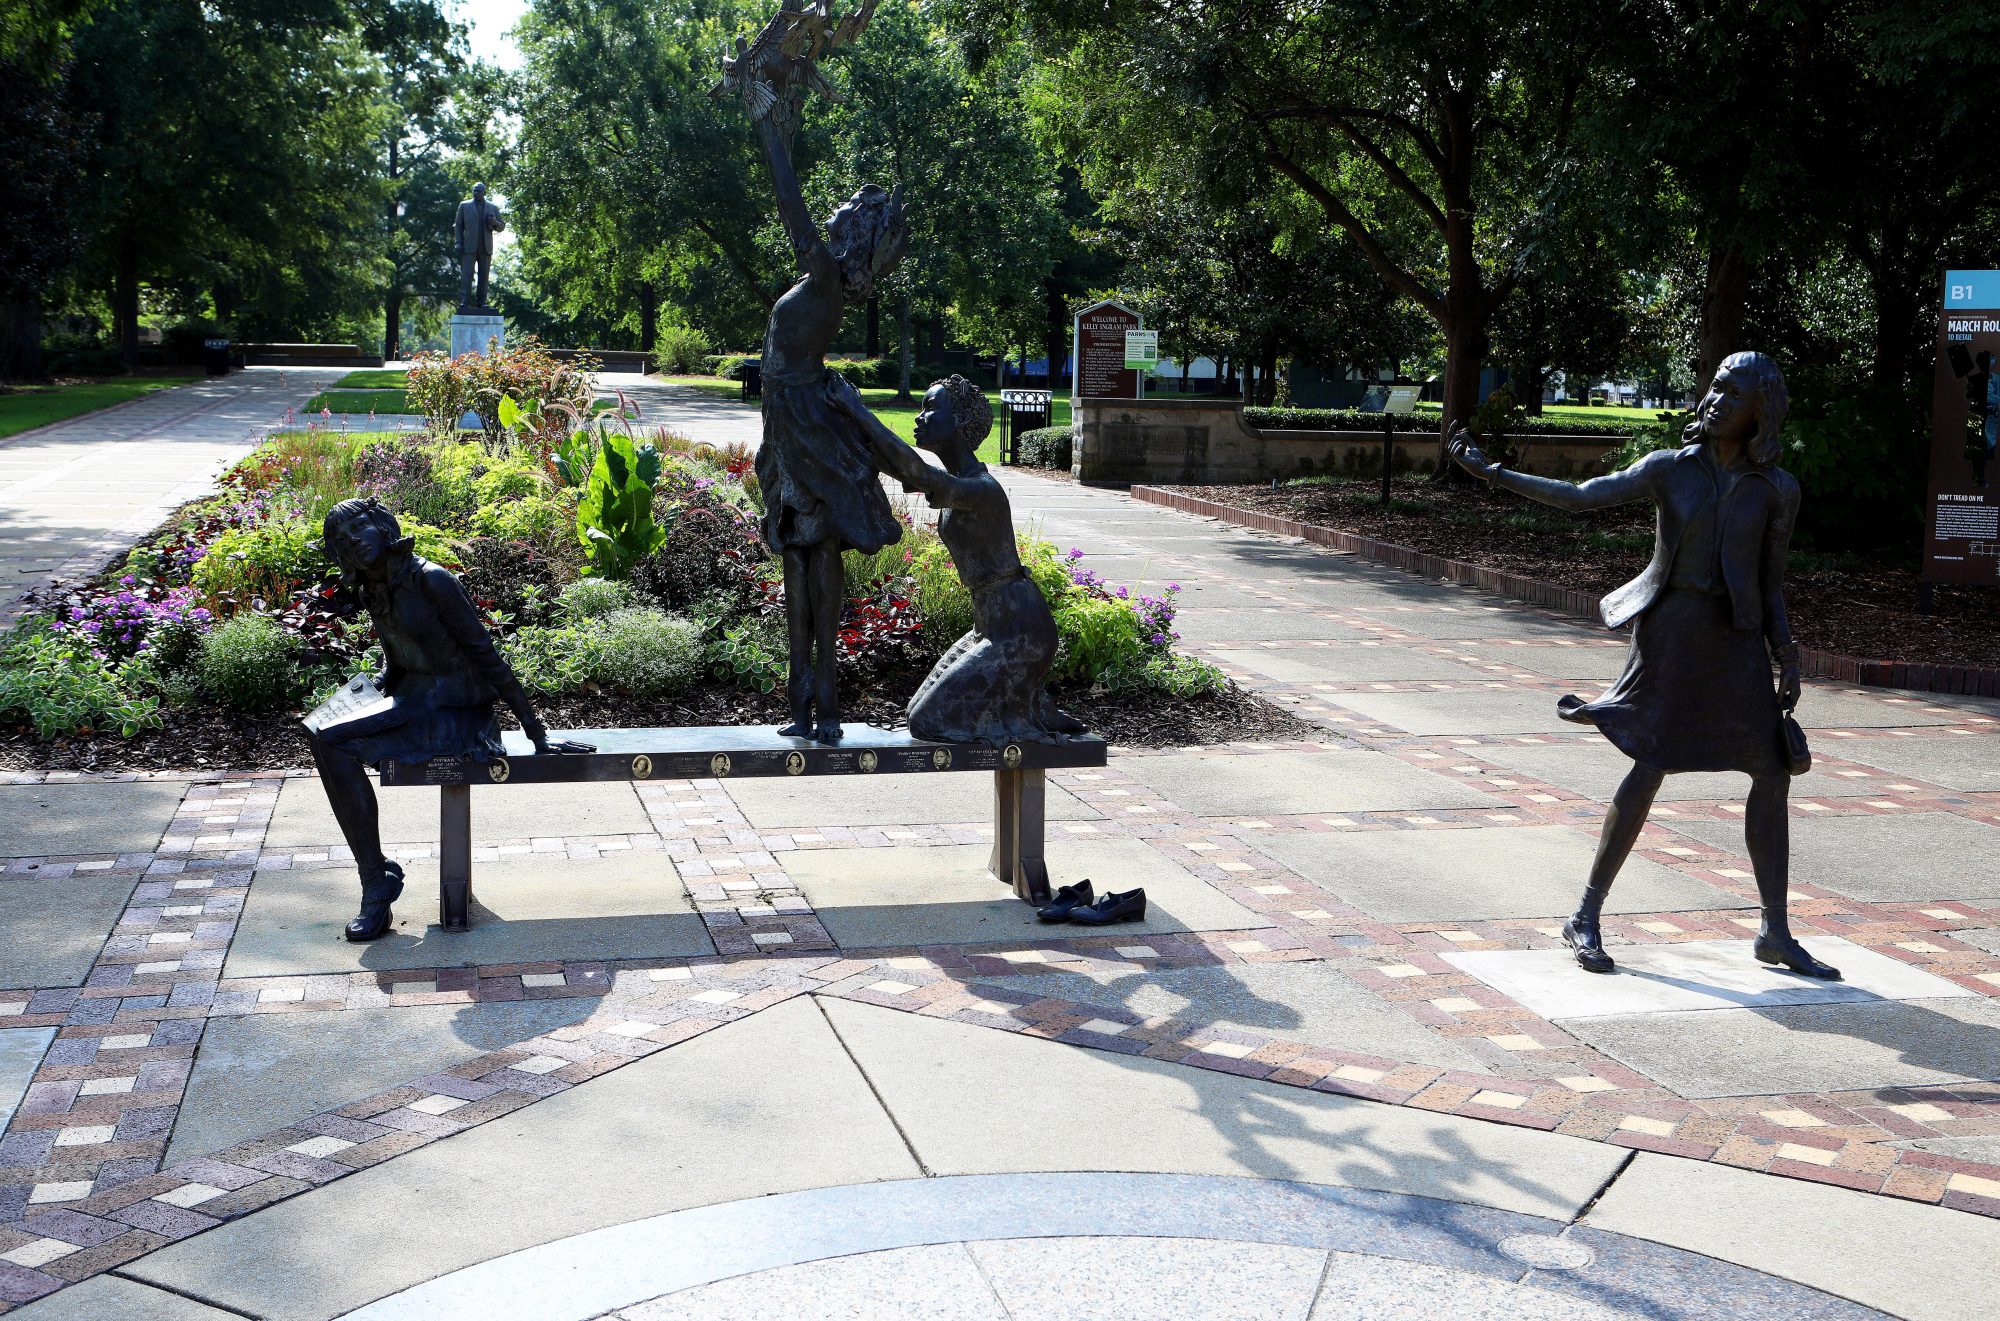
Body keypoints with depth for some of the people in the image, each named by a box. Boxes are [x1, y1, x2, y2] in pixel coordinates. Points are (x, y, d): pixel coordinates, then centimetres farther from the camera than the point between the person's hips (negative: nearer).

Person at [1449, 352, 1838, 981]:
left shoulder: (1777, 489, 4)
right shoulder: (1670, 468, 0)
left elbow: (1771, 584, 9)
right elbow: (1581, 497, -6)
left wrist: (1787, 659, 1)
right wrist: (1492, 472, -12)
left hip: (1737, 639, 3)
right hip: (1670, 629, -2)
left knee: (1772, 775, -1)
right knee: (1650, 770, -9)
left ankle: (1776, 933, 13)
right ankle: (1585, 918, 3)